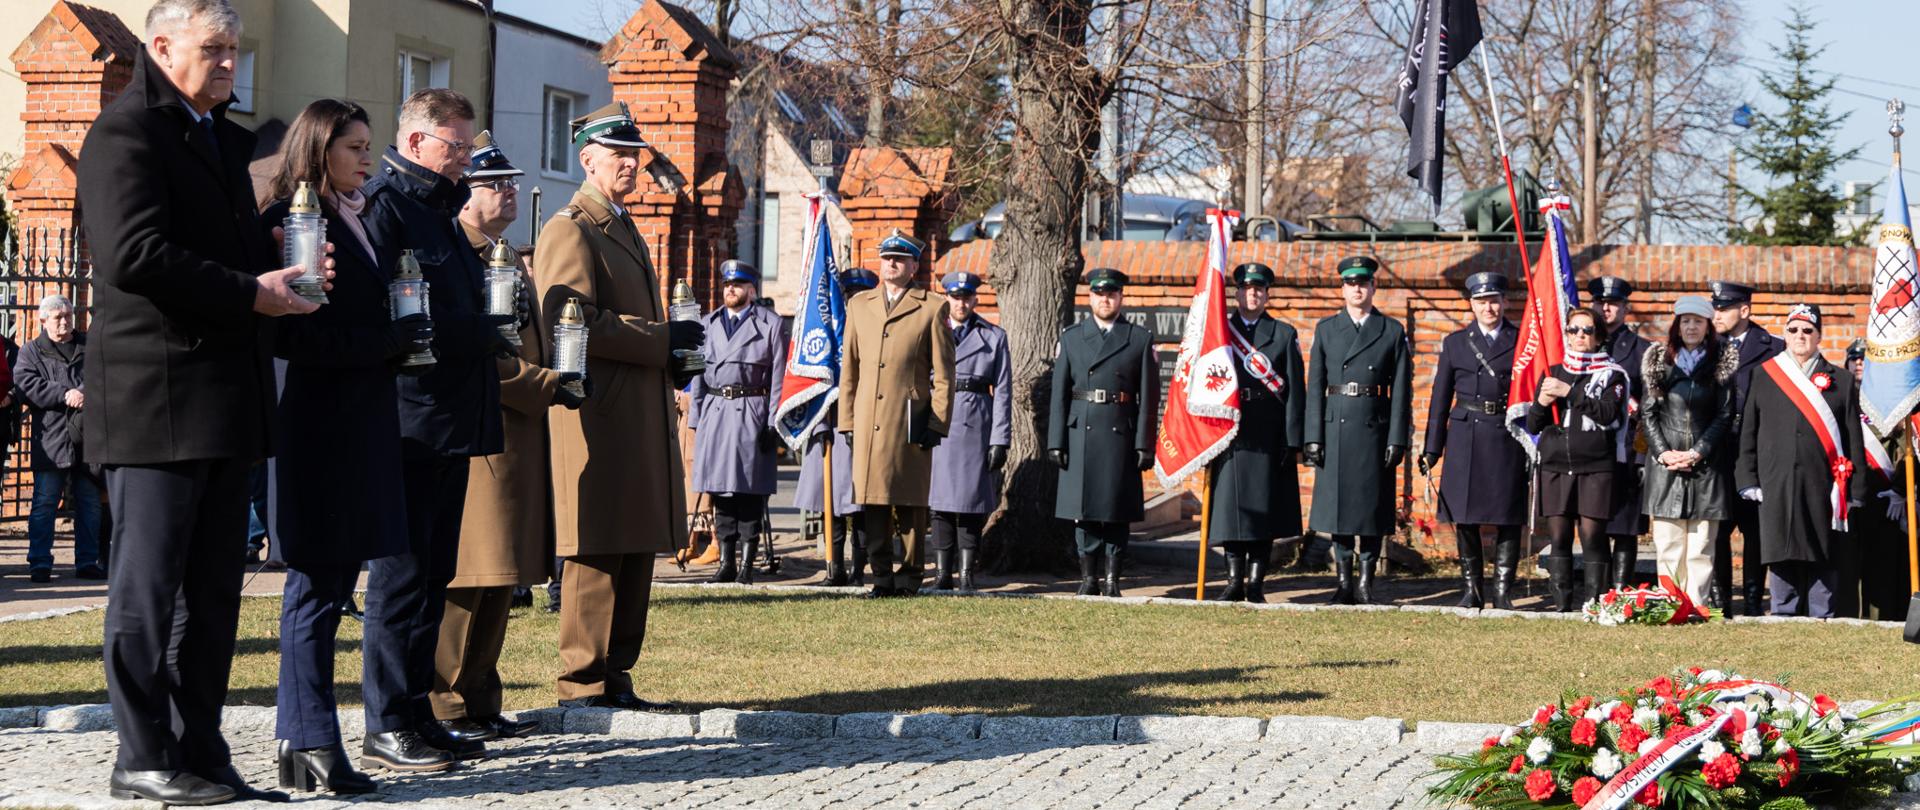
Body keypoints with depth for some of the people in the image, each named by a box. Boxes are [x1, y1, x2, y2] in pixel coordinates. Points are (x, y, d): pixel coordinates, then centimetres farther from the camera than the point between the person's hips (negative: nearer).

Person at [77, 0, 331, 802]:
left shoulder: (222, 137, 21)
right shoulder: (126, 132, -8)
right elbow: (137, 255, -19)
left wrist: (282, 263, 5)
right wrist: (249, 293, -17)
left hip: (224, 397, 9)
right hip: (154, 395, -9)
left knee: (213, 588, 10)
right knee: (147, 585, -3)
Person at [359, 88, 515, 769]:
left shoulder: (439, 208, 22)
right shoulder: (383, 203, -9)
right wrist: (476, 333, -19)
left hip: (452, 422, 10)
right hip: (410, 420, -10)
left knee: (434, 571, 12)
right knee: (402, 571, -6)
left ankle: (415, 711, 19)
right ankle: (386, 726, 0)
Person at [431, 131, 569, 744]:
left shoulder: (508, 255, 21)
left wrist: (555, 382, 10)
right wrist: (547, 387, -15)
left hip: (517, 434, 10)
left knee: (497, 579, 11)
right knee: (464, 577, -7)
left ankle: (479, 703, 17)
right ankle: (445, 709, -1)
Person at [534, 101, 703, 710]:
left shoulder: (623, 228, 23)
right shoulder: (569, 230, -8)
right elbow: (574, 321, -18)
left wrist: (670, 361, 13)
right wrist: (662, 341, -16)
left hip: (639, 419, 10)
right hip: (597, 416, -10)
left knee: (635, 551, 11)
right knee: (596, 552, -6)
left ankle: (614, 678, 17)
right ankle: (581, 686, -1)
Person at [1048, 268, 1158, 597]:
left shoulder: (1140, 340, 6)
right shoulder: (1070, 338, 9)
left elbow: (1149, 397, 2)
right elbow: (1059, 394, 6)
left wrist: (1145, 445, -4)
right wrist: (1056, 442, -1)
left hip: (1121, 435, -1)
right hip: (1080, 435, 1)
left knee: (1117, 513, 1)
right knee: (1083, 509, 3)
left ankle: (1113, 582, 7)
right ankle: (1088, 579, 11)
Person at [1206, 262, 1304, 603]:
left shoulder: (1284, 335, 8)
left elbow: (1295, 391, 3)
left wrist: (1292, 439, -5)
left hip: (1268, 435, -1)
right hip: (1228, 432, 1)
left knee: (1264, 509, 0)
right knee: (1230, 507, 1)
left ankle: (1256, 583, 5)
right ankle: (1234, 581, 8)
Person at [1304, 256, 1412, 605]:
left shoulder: (1392, 331, 6)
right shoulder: (1326, 328, 8)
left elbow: (1401, 390, 2)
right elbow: (1315, 386, 5)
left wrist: (1397, 439, -6)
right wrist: (1313, 437, -2)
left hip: (1375, 428, -1)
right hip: (1336, 428, 1)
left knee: (1373, 506, 1)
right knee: (1337, 505, 3)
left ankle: (1365, 584, 8)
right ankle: (1344, 582, 11)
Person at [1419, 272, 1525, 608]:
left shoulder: (1522, 341, 7)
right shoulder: (1455, 343, 10)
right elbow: (1440, 399, 10)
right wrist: (1432, 450, 5)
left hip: (1508, 439, -1)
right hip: (1465, 439, 1)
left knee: (1509, 520, -2)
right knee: (1465, 519, 2)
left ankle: (1502, 591, 5)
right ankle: (1471, 590, 11)